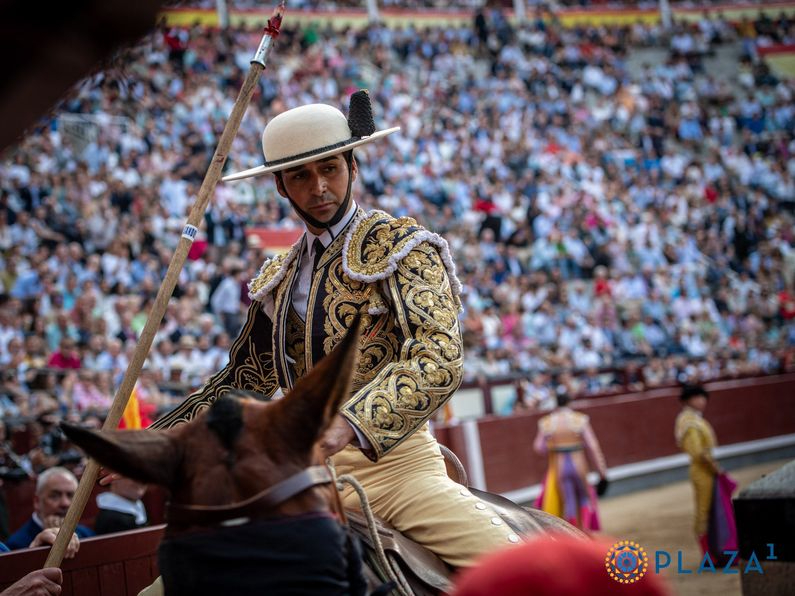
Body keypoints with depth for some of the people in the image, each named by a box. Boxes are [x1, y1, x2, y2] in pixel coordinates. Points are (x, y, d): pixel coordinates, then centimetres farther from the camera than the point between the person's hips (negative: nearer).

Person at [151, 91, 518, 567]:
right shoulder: (277, 281, 18)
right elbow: (243, 381, 26)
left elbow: (440, 360, -15)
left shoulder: (402, 246, 0)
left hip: (394, 459, -4)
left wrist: (349, 424, -30)